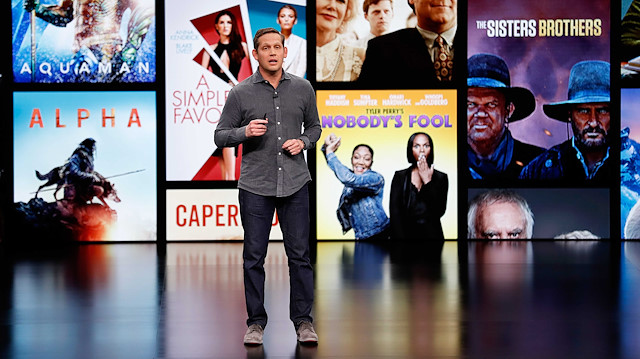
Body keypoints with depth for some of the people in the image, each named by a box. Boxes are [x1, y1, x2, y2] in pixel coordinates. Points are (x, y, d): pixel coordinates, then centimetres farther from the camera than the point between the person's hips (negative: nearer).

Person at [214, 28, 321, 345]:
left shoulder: (302, 88, 5)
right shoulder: (241, 93, -1)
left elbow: (314, 126, 18)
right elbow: (220, 136, 3)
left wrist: (303, 141, -3)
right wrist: (245, 132, -16)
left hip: (295, 184, 1)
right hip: (255, 186, -1)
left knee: (299, 255, 3)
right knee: (254, 257, 4)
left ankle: (303, 320, 14)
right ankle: (256, 322, 15)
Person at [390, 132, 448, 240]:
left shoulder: (441, 178, 5)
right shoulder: (400, 176, 5)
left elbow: (439, 211, -7)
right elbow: (394, 212, -2)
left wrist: (427, 181, -8)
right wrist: (400, 237, -13)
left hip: (431, 235, 1)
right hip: (405, 233, 0)